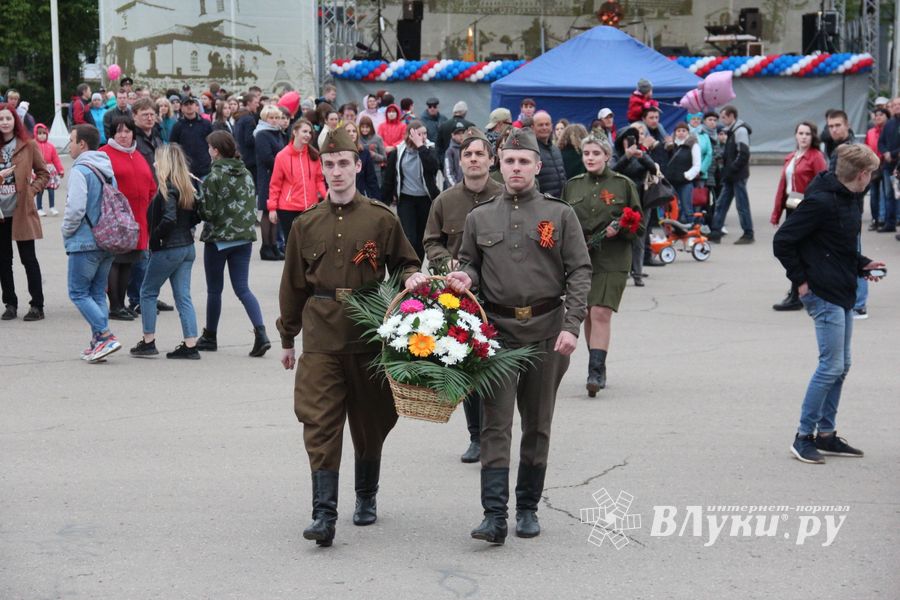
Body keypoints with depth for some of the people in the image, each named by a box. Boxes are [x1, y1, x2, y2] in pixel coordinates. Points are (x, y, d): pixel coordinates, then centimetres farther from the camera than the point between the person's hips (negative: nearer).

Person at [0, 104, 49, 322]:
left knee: (28, 258, -1)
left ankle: (37, 306, 5)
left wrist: (32, 189, -7)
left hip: (22, 211, -3)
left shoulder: (29, 146, -1)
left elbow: (43, 173, 7)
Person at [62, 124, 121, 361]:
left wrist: (66, 232, -5)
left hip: (85, 243, -8)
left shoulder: (80, 170, -13)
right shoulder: (107, 169, 13)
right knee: (98, 292, 12)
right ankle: (99, 341, 9)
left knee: (78, 292, -1)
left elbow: (75, 208, -20)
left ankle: (105, 336, -13)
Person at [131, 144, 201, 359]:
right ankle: (190, 345, 3)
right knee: (183, 297, 8)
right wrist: (185, 230, 11)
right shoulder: (187, 186, 8)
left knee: (148, 293, 8)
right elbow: (196, 215, 12)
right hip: (187, 247, 7)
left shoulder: (167, 187, -16)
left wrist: (155, 238, -13)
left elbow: (169, 219, -25)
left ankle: (148, 342, 10)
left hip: (168, 249, -7)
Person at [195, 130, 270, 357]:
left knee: (214, 290, 9)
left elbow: (207, 212, -14)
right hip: (244, 236, 5)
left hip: (218, 237, -5)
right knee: (242, 288, 6)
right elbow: (253, 204, 9)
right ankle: (261, 333, -11)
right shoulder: (246, 174, 4)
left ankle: (210, 337, 21)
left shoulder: (213, 178, -14)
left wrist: (197, 205, 5)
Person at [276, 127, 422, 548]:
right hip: (320, 333, 0)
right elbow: (293, 284, 13)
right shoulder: (306, 224, 7)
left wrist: (412, 278, -12)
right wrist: (287, 339, 15)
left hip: (368, 331, 0)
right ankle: (324, 513, -12)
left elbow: (405, 264, 12)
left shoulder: (381, 219, 2)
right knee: (320, 422, -9)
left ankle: (366, 498, 31)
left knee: (370, 420, 11)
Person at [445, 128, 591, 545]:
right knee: (496, 424, -8)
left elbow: (580, 272, -1)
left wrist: (571, 325, -11)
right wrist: (464, 279, -6)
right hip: (497, 329, 0)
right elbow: (470, 264, 19)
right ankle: (495, 514, -11)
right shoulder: (479, 218, 9)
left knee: (537, 425, 9)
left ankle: (528, 507, 21)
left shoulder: (560, 214, 3)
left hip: (546, 330, 0)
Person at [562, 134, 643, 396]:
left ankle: (596, 371, -16)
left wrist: (618, 230, -16)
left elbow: (638, 226, 3)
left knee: (601, 313, -14)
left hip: (612, 260, -4)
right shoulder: (572, 186, 9)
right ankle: (598, 367, 23)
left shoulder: (623, 185, 0)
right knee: (587, 315, 9)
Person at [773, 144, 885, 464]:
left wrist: (863, 265, 7)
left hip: (843, 294, 9)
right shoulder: (821, 201, -20)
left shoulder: (850, 199, 9)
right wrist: (801, 281, -15)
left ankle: (826, 434, 22)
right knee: (831, 366, -8)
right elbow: (782, 241, -18)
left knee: (840, 367, 13)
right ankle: (804, 436, 2)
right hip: (824, 295, -9)